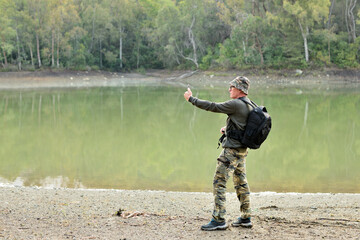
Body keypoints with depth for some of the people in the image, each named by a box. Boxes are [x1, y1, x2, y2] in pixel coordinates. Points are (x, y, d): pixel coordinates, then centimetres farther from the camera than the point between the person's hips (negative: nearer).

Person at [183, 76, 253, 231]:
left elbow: (213, 107, -15)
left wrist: (191, 99, -7)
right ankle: (245, 218, 20)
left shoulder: (236, 104, -17)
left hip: (232, 150, -10)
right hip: (242, 150, 10)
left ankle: (219, 220, -7)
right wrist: (228, 129, 13)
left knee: (219, 183, -7)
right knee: (241, 183, 15)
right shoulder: (249, 105, 11)